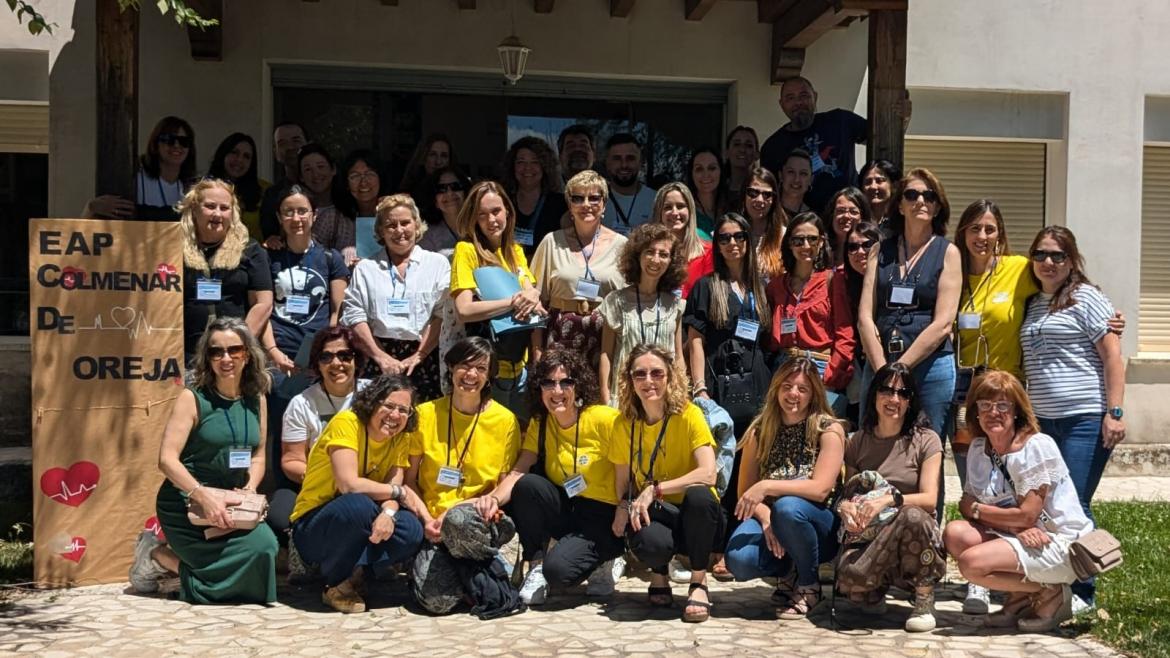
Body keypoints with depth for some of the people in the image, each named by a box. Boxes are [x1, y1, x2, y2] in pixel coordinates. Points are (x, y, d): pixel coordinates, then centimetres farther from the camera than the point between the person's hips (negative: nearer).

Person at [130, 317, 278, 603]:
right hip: (185, 504, -6)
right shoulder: (192, 398, -10)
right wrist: (204, 497, -29)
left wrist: (249, 489, -8)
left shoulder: (256, 400, 5)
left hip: (230, 503, 6)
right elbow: (167, 459, -17)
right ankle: (158, 555, 2)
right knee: (259, 548, -21)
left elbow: (258, 455, 12)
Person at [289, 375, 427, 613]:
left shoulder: (399, 438, 0)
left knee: (412, 531, -23)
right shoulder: (346, 422, -18)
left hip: (357, 526, 5)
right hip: (313, 529, -5)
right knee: (358, 505, -36)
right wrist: (400, 492, -17)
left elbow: (392, 489, -9)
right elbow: (349, 485, -28)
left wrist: (389, 513, -31)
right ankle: (336, 584, -13)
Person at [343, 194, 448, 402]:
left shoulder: (437, 263, 10)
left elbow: (443, 315, 1)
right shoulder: (365, 268, 14)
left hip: (425, 358, -1)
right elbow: (355, 317, 4)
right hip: (378, 356, 1)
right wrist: (381, 357, -7)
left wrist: (418, 357, -8)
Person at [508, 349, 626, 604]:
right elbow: (519, 470, -8)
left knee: (558, 569, -28)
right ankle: (536, 565, -6)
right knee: (527, 484, -25)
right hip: (564, 512, 5)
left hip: (602, 517, -5)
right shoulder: (539, 423, 2)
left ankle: (607, 561, 5)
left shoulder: (605, 419, -14)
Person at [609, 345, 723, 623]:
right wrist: (625, 506, -15)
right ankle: (659, 575, 6)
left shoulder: (689, 415, -13)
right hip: (653, 516, 1)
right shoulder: (624, 423, -1)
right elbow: (622, 481, 7)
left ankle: (699, 584, -13)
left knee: (698, 494, -37)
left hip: (697, 517, -1)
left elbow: (707, 474, -25)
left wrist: (655, 490, -27)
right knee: (648, 541, -36)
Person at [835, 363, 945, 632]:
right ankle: (876, 589, 8)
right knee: (849, 580, -34)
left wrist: (889, 498, -27)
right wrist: (846, 508, -12)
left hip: (914, 538, -1)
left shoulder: (926, 440, 1)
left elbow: (929, 499, -9)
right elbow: (847, 492, 13)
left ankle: (925, 600, -14)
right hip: (867, 535, 2)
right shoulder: (858, 442, 11)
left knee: (912, 516, -40)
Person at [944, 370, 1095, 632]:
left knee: (971, 562, -25)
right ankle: (1020, 598, 1)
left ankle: (1051, 593, -2)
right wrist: (1014, 526, -20)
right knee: (955, 534, -18)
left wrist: (977, 509, -6)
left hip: (1062, 544, -7)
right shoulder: (978, 449, 5)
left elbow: (1027, 515, -19)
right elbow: (966, 503, -3)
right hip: (1020, 538, 7)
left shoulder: (1038, 446, -16)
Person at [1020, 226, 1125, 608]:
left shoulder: (1085, 298, -2)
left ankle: (1083, 595, 5)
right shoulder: (1032, 305, 17)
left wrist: (1115, 412, -14)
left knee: (1074, 506, -6)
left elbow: (1112, 354, -7)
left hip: (1085, 420, -6)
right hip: (1043, 421, 6)